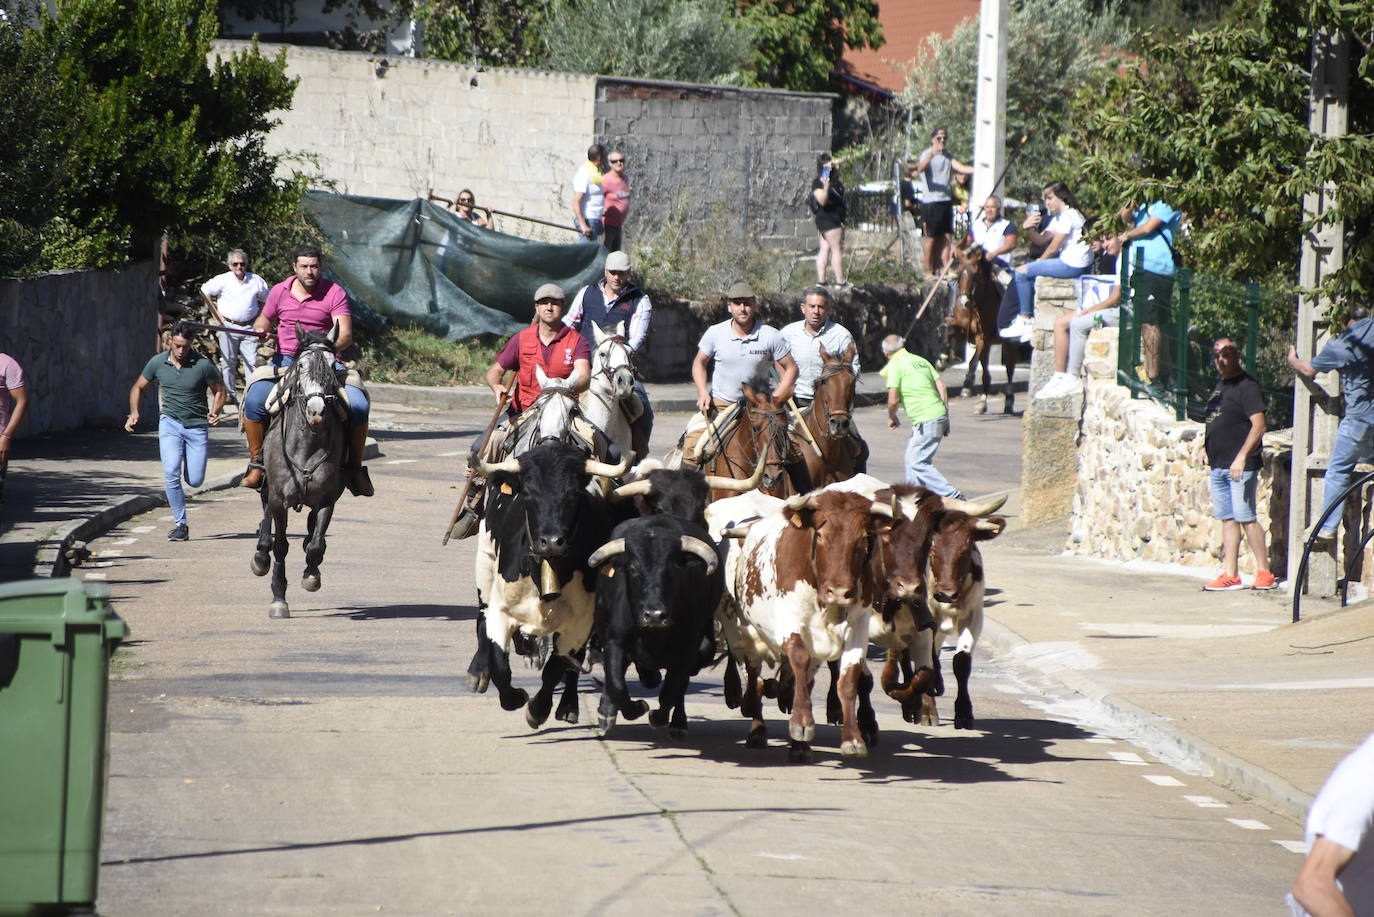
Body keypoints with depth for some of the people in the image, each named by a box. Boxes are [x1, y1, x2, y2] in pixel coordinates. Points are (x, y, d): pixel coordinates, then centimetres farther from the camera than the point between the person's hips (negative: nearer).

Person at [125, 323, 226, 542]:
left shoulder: (203, 365, -10)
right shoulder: (158, 363, -2)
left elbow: (220, 390, 3)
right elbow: (138, 387, 12)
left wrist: (214, 412, -16)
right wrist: (134, 413, -4)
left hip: (197, 426, -1)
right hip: (170, 423, 1)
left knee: (195, 480, -2)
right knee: (171, 472, -19)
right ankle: (180, 524, -10)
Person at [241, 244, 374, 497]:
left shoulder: (335, 293, -4)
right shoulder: (279, 292, 5)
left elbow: (345, 335, -11)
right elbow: (264, 320, 22)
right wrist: (260, 330, -3)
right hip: (285, 360, 1)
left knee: (358, 406, -23)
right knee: (254, 401, -25)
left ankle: (355, 467, -4)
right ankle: (256, 463, -8)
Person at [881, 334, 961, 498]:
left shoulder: (894, 365, -6)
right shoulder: (920, 361, 16)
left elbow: (893, 399, -13)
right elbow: (942, 387, 12)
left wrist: (891, 417, 7)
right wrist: (946, 416, 15)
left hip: (926, 421, -9)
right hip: (940, 416, 9)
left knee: (918, 463, -7)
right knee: (912, 457, 21)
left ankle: (953, 497, -15)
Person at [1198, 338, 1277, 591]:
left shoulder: (1247, 387, -9)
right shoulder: (1220, 387, 19)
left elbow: (1259, 426, -17)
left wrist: (1241, 457, -23)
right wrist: (1207, 445, 15)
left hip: (1240, 466, -9)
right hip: (1219, 466, 9)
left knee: (1245, 518, -10)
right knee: (1228, 519, 7)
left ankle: (1264, 573, -5)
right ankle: (1230, 575, 8)